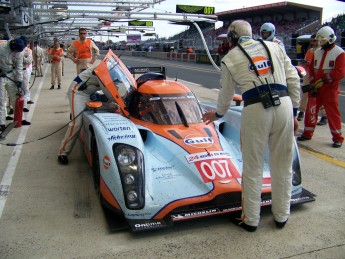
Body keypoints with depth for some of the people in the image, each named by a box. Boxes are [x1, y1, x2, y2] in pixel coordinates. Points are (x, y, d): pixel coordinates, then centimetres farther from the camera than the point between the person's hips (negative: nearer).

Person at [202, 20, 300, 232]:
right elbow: (293, 81, 12)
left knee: (253, 168, 10)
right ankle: (281, 216, 30)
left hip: (255, 110, -3)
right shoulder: (275, 47, 19)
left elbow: (226, 95, 21)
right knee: (282, 165, 16)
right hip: (284, 105, 3)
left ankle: (251, 220, 22)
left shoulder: (229, 58, 12)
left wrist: (218, 114, 40)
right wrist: (294, 113, 17)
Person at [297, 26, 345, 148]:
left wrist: (323, 81, -16)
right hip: (315, 88, 5)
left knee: (332, 113, 0)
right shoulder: (317, 52, 11)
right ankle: (307, 133, 20)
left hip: (330, 89, -5)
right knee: (311, 110, 7)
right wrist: (313, 84, 0)